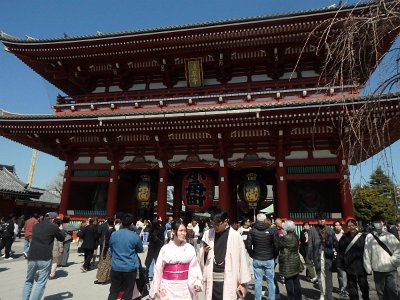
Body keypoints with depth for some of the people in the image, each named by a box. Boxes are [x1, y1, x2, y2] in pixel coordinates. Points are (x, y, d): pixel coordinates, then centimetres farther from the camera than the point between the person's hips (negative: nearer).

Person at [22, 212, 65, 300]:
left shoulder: (36, 226, 13)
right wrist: (58, 229, 22)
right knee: (41, 283, 3)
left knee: (28, 281, 21)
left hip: (32, 257, 5)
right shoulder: (53, 226, -4)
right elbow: (62, 239, 7)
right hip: (45, 258, -5)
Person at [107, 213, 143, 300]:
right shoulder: (135, 236, -11)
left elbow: (110, 248, 14)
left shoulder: (113, 234, -3)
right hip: (130, 268, -2)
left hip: (116, 267, 2)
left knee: (113, 292, 15)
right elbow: (140, 249, 5)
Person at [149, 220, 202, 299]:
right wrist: (154, 291, 5)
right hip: (168, 287, 0)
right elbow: (158, 270, 1)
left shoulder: (190, 248, -5)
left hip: (185, 287, 0)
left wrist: (197, 283, -21)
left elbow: (194, 268, -6)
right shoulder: (165, 248, -4)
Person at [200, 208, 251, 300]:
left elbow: (242, 260, -3)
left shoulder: (235, 236, -8)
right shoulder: (207, 234, 1)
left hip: (228, 282, -3)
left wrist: (243, 282, -1)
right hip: (211, 281, 3)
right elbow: (201, 260, 8)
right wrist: (204, 252, -13)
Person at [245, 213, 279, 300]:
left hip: (256, 260, 1)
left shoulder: (252, 231, -4)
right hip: (269, 260, -1)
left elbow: (248, 246, -5)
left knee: (257, 282, 8)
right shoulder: (272, 231, -7)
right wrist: (274, 257, 9)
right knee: (270, 281, 11)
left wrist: (253, 255, 10)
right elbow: (277, 246, -6)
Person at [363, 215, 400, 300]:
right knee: (381, 293, 12)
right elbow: (366, 254, 0)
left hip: (391, 270, -1)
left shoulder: (390, 236, -2)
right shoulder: (369, 237, -2)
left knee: (393, 291, 3)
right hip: (377, 270, 1)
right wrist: (368, 268, 1)